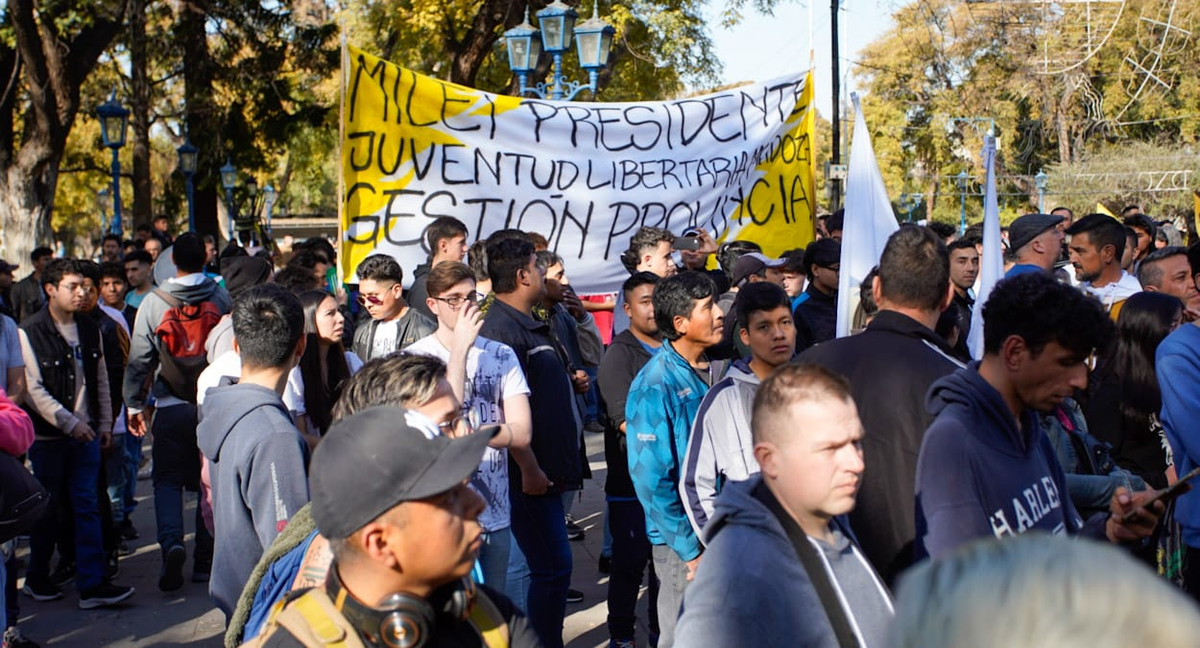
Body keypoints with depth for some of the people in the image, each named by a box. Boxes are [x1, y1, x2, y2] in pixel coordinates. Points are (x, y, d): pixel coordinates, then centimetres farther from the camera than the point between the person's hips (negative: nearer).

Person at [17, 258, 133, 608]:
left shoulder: (89, 329, 9)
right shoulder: (29, 333, -10)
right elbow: (33, 390, -14)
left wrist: (105, 423, 11)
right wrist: (69, 422, -18)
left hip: (86, 433, 4)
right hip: (48, 436, -4)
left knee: (87, 507, -1)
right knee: (47, 510, 7)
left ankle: (92, 583, -2)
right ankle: (38, 578, 24)